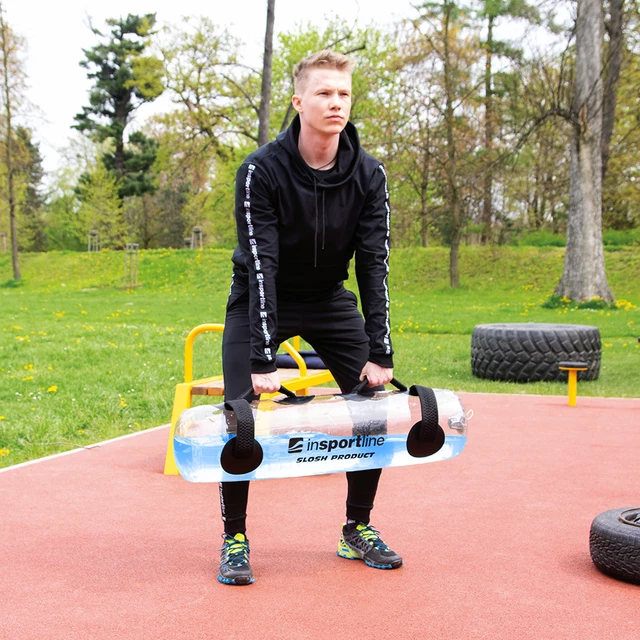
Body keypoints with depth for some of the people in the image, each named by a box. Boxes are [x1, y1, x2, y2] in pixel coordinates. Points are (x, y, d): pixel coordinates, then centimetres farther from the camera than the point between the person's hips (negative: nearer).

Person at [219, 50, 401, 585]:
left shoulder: (368, 174, -14)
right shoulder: (262, 171, -24)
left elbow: (374, 264, -15)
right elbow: (262, 267, -28)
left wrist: (379, 354, -20)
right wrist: (264, 359, -33)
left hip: (330, 299, 3)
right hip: (262, 300, -3)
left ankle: (358, 530, 12)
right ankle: (235, 538, 4)